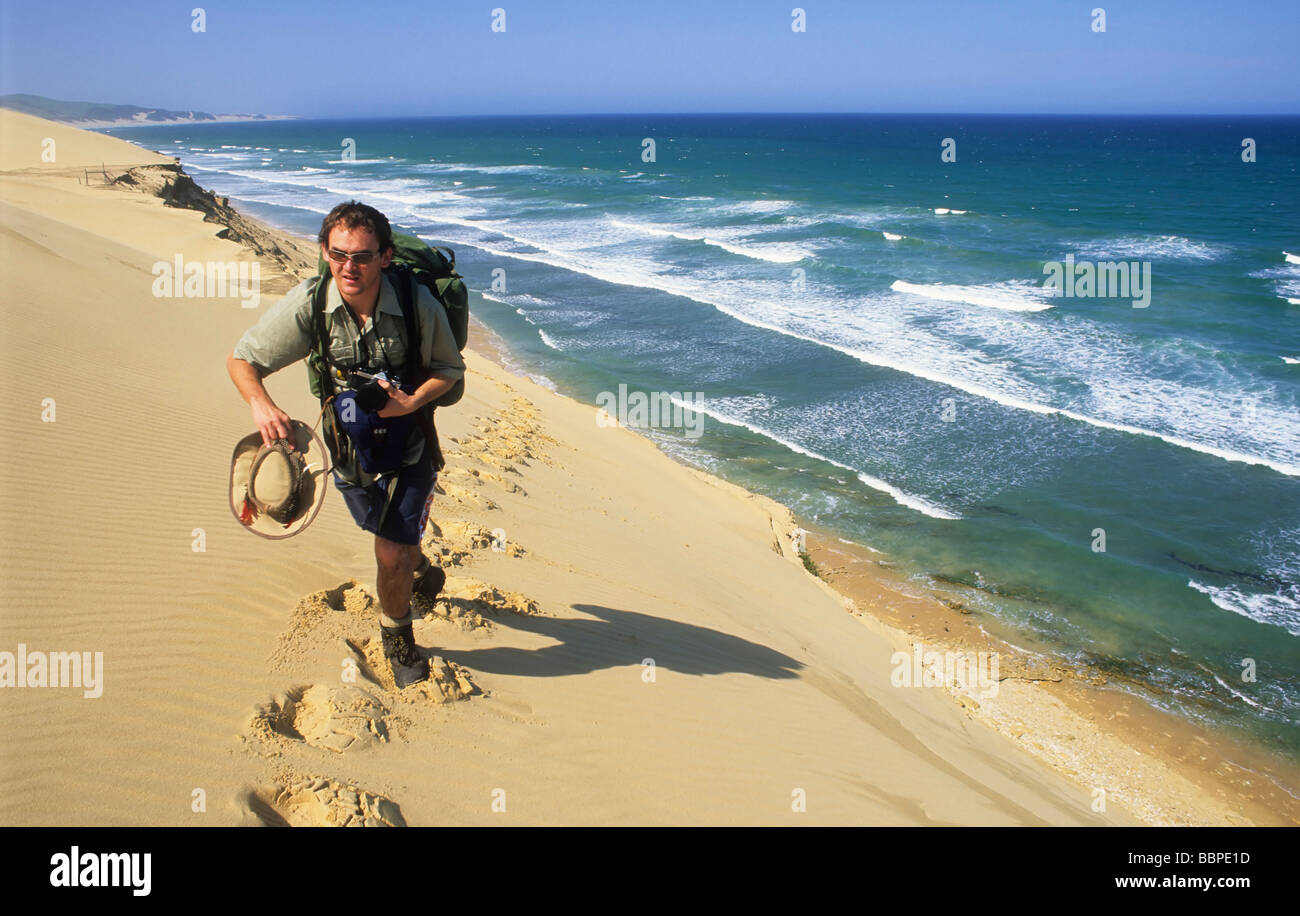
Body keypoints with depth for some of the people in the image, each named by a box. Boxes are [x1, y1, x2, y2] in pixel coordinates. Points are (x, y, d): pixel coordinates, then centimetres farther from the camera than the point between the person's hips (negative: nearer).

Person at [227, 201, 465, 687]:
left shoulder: (419, 305, -25)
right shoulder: (307, 304, -23)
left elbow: (450, 369, -9)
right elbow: (241, 359, -14)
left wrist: (412, 402, -28)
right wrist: (261, 405, -34)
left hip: (408, 445, -2)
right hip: (347, 448, 2)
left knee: (392, 555, -6)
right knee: (395, 539, 25)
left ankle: (397, 637, 26)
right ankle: (420, 569, 62)